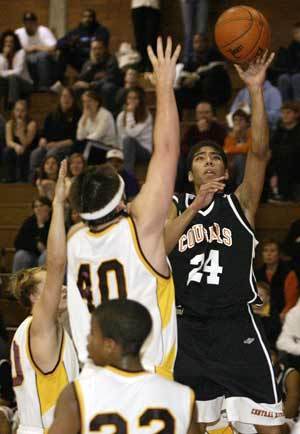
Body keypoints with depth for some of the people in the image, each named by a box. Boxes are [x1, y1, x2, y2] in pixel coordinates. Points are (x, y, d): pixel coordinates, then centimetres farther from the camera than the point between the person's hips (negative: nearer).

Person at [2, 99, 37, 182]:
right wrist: (16, 146, -36)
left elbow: (25, 144, -20)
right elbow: (9, 141, -13)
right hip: (16, 150, 3)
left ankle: (22, 178, -23)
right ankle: (10, 178, -19)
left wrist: (20, 128, -30)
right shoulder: (10, 124, -1)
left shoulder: (32, 124, -13)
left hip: (30, 154, -3)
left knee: (21, 153, -33)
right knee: (7, 151, -26)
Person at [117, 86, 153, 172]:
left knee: (128, 140, -35)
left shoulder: (146, 116, -8)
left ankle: (128, 174, -43)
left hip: (145, 152, -4)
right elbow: (122, 138, 4)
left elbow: (132, 133, -19)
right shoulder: (121, 116, 5)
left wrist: (130, 113, -16)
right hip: (127, 150, 4)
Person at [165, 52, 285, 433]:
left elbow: (259, 152, -9)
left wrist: (255, 91, -18)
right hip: (190, 327, 2)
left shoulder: (239, 203, 5)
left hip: (237, 326, -2)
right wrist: (194, 207, -19)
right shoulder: (176, 206, 9)